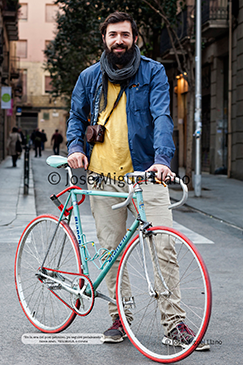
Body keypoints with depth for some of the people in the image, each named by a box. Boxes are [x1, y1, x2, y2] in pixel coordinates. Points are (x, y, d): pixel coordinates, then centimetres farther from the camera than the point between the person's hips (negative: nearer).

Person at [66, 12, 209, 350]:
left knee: (164, 245, -9)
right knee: (111, 250, 6)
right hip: (103, 176, 3)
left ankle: (174, 320, 0)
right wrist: (76, 148, 1)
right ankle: (119, 318, 19)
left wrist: (162, 158, -25)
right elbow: (77, 117, 21)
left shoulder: (153, 72, 3)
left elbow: (162, 116, -9)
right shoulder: (89, 77, 12)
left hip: (144, 173, -2)